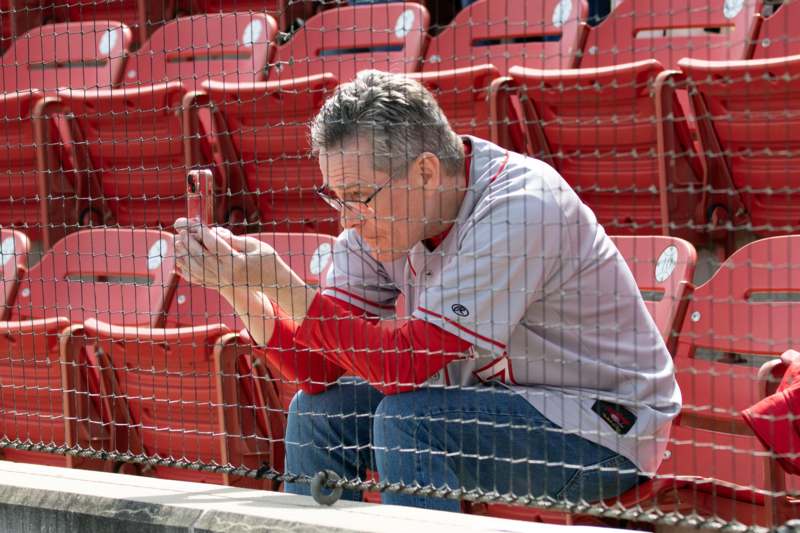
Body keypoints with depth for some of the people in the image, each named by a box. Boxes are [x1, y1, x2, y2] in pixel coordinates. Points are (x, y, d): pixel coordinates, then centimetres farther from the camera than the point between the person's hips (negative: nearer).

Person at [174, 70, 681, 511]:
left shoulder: (518, 207, -27)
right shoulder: (378, 215, -4)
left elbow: (408, 363, -30)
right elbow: (322, 368, -6)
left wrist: (283, 284, -29)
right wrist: (241, 290, -20)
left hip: (609, 428, -8)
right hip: (496, 402, 8)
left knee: (406, 418, -26)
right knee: (320, 408, -2)